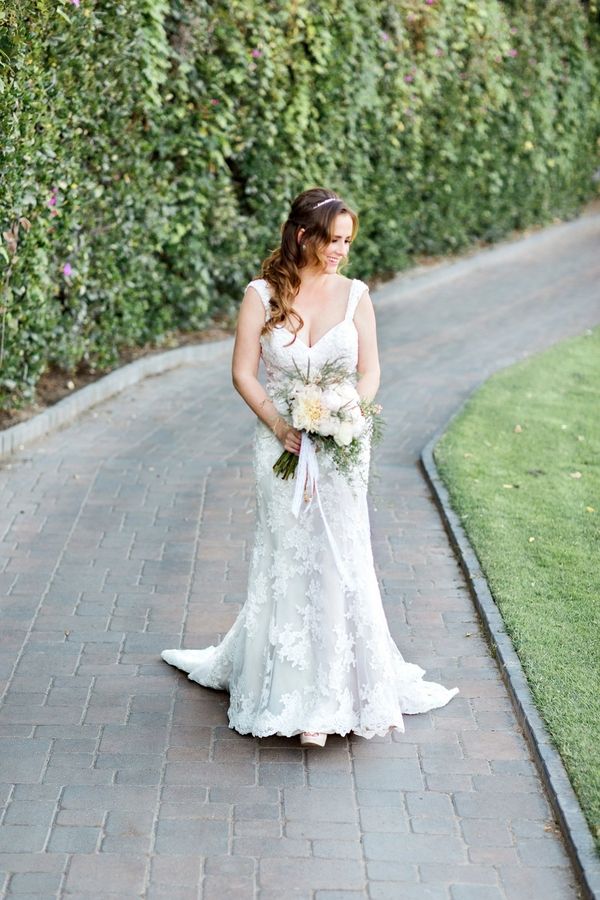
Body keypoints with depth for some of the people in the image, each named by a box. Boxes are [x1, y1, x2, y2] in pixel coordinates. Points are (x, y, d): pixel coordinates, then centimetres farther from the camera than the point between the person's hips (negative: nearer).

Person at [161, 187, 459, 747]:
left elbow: (370, 371, 5)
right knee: (289, 563, 4)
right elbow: (243, 372, -3)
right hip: (283, 445, -1)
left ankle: (327, 693, 14)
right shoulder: (262, 296, -3)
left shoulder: (354, 294, 2)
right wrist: (281, 426, -15)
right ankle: (294, 695, 17)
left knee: (337, 563, 1)